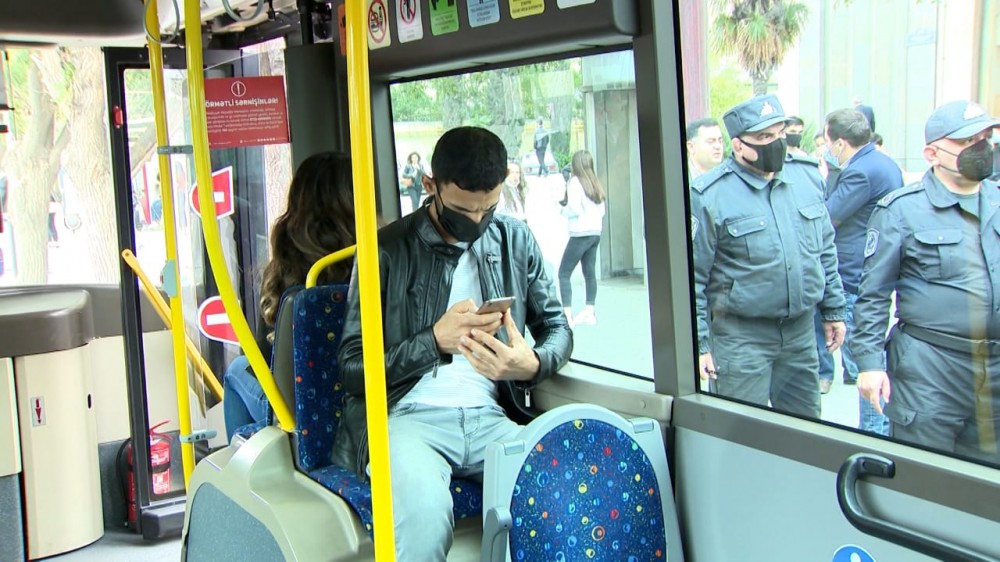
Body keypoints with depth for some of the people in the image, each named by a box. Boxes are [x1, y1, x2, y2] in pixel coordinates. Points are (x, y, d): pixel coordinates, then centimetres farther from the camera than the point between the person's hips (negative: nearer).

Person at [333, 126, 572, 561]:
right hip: (406, 416, -3)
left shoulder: (516, 241, 13)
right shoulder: (388, 250, 2)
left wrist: (533, 364, -7)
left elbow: (557, 328, 18)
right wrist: (435, 340, -15)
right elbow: (352, 367, 0)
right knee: (423, 509, -39)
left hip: (492, 418, 4)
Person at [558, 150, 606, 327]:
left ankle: (567, 315, -11)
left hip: (581, 234, -8)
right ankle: (589, 313, 14)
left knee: (564, 273, -4)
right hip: (596, 233, 8)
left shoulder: (575, 182, -10)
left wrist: (563, 211, 3)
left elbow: (574, 208, -16)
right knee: (589, 273, 13)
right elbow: (602, 210, 15)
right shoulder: (595, 183, 11)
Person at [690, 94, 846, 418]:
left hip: (801, 330, 5)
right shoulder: (710, 196, -13)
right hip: (741, 336, -5)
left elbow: (826, 250, 15)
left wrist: (834, 309, 15)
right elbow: (692, 277, -12)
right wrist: (698, 344, -13)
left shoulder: (806, 177, 5)